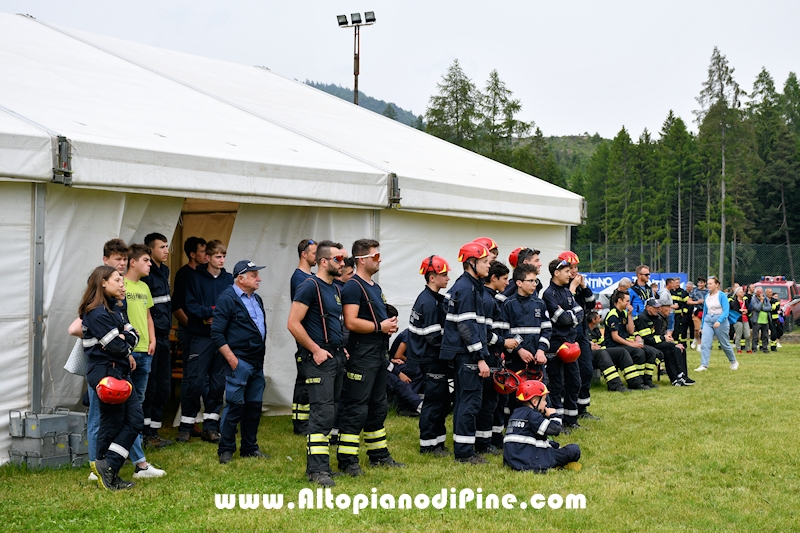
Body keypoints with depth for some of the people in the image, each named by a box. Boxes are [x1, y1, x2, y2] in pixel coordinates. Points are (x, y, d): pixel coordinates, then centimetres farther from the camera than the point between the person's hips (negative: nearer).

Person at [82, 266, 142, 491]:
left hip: (121, 372, 10)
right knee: (113, 424, -3)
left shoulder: (113, 308, 15)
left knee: (135, 419, 6)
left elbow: (133, 335, 11)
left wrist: (124, 338, -9)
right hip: (106, 374, -10)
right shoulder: (97, 313, -17)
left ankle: (108, 472, 10)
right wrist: (127, 350, 1)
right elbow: (117, 348, -19)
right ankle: (105, 468, 9)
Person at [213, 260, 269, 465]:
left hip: (257, 363, 8)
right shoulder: (227, 298, -9)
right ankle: (225, 450, 4)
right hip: (239, 362, -8)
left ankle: (249, 447, 21)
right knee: (235, 406, -6)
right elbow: (217, 333, -13)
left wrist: (262, 351, 15)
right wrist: (231, 358, -16)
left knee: (254, 405, 11)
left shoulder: (256, 299, 16)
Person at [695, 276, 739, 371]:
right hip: (708, 320, 4)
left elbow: (726, 310, -16)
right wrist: (702, 324, 18)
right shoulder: (707, 296, 7)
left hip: (720, 320, -4)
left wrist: (719, 321, -30)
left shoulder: (722, 295, -9)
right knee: (705, 344, -12)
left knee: (725, 344, 10)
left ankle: (734, 362, 32)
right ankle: (704, 365, -16)